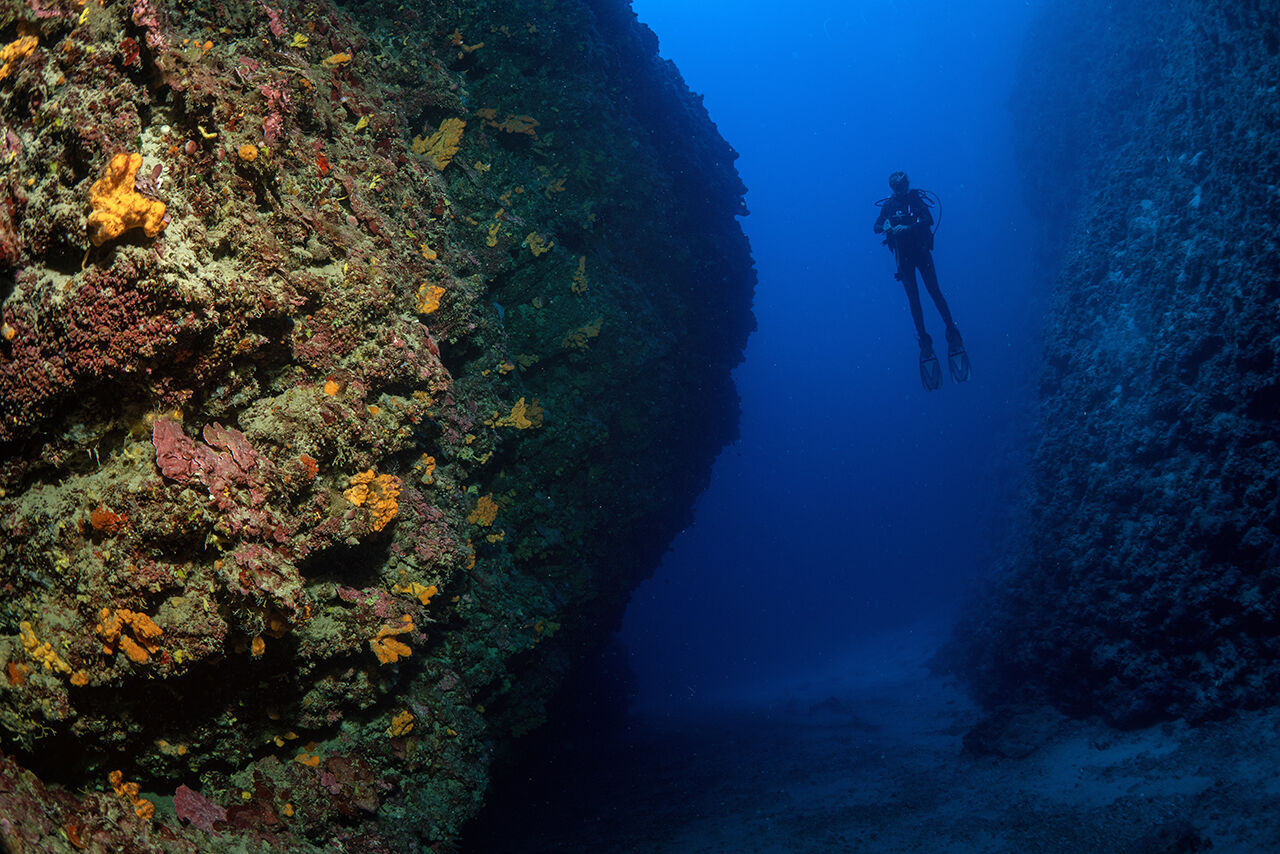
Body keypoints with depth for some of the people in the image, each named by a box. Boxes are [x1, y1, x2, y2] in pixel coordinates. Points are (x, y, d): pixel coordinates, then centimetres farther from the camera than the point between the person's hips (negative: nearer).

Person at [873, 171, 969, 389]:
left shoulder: (917, 199, -3)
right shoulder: (888, 205, 2)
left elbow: (929, 220, -15)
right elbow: (876, 227, -2)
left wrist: (908, 227, -29)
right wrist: (886, 227, -26)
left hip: (921, 251, -2)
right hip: (903, 256, 2)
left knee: (934, 291, -8)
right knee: (913, 298, -1)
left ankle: (952, 330, 0)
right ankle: (924, 339, 4)